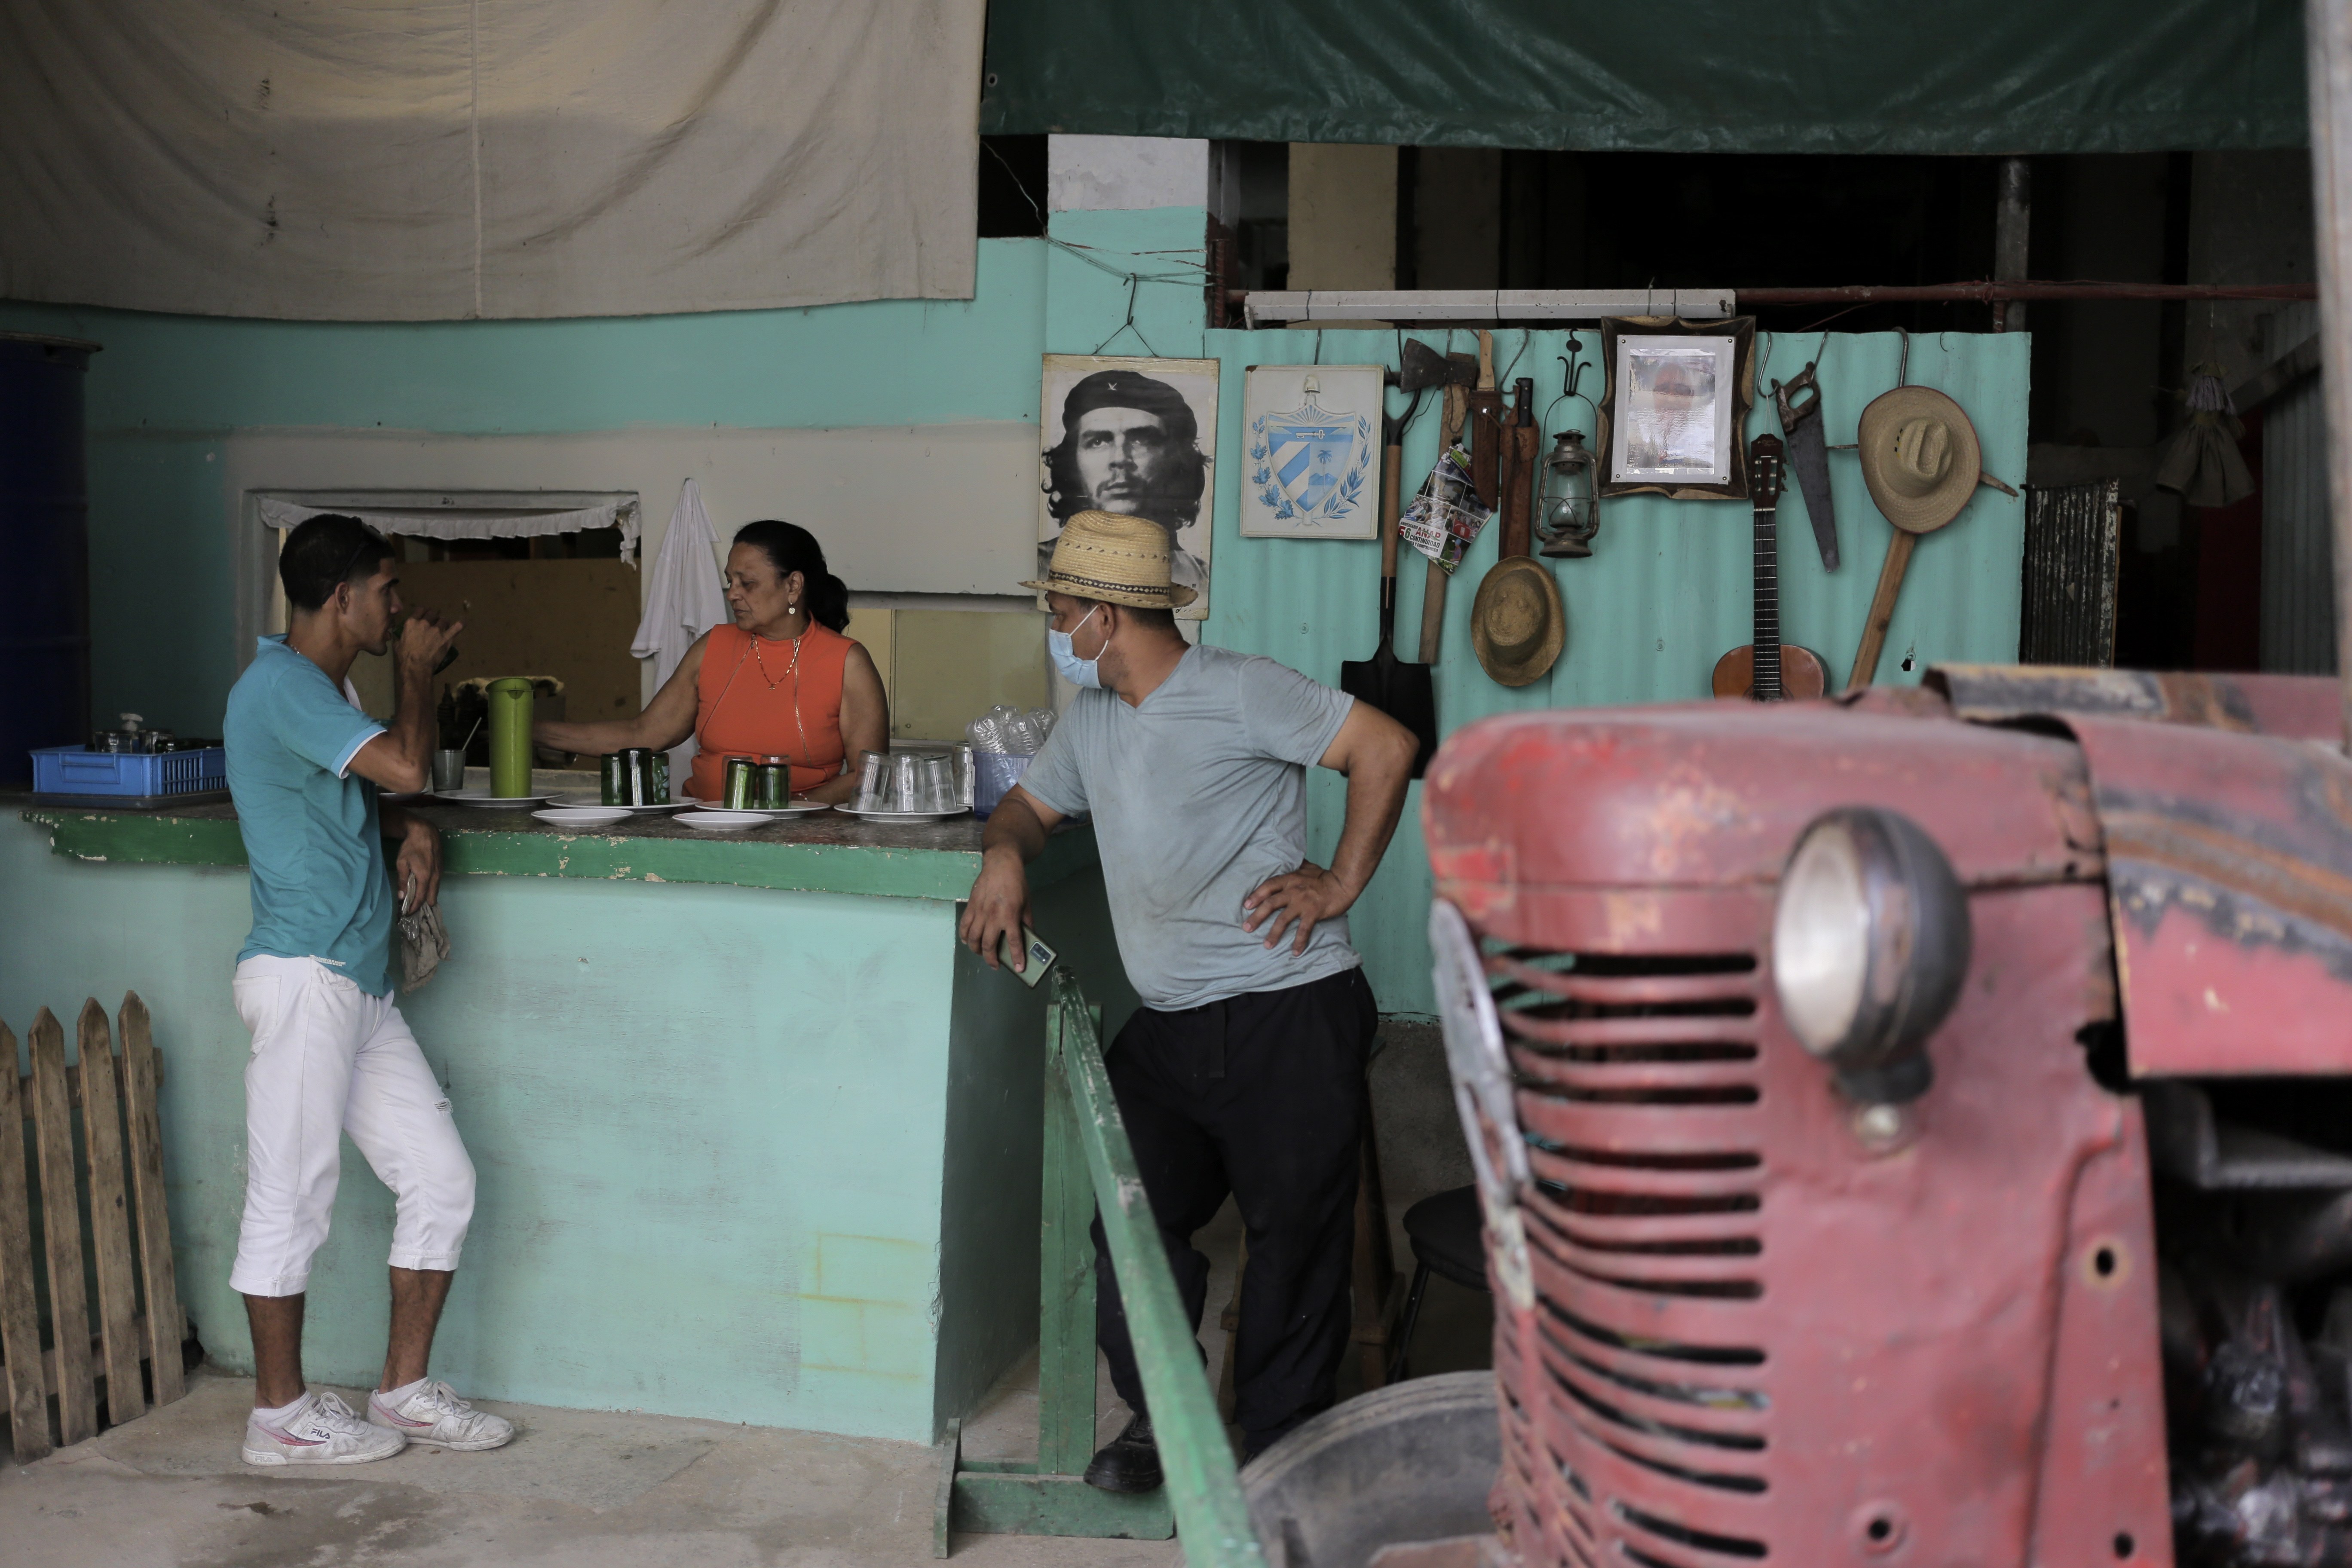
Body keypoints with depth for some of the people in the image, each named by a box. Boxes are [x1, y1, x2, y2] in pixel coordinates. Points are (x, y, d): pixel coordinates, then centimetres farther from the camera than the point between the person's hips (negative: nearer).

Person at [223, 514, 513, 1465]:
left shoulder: (325, 689, 18)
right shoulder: (281, 684, -14)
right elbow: (405, 764, -24)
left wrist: (409, 829, 6)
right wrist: (417, 669, -6)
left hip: (361, 985, 10)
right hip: (303, 977, -10)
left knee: (441, 1179, 9)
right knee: (291, 1198, 1)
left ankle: (405, 1389, 18)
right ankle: (281, 1415, 13)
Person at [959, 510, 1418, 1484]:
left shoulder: (1237, 692, -6)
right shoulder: (1091, 720, 16)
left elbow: (1386, 748, -7)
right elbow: (1031, 804, 29)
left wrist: (1340, 885, -8)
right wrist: (1005, 854, 4)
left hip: (1287, 1014, -6)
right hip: (1167, 1029, 6)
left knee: (1296, 1238, -1)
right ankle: (1158, 1415, 16)